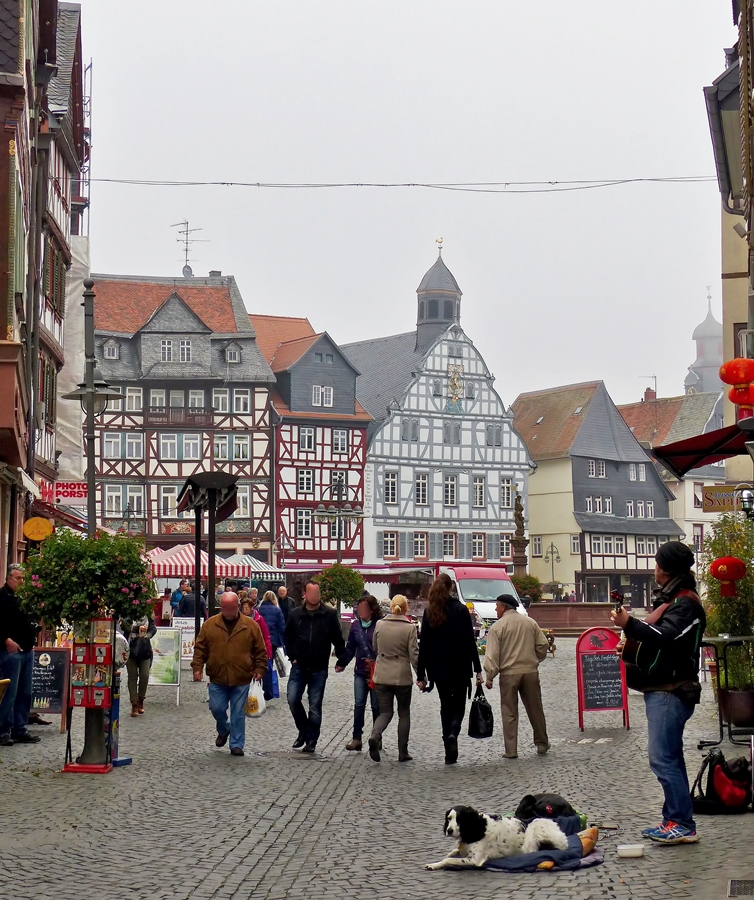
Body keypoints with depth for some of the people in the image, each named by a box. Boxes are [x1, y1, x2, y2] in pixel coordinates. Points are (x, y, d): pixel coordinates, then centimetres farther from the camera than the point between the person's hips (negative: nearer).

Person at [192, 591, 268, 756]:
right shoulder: (209, 625, 1)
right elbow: (200, 648, 4)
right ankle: (223, 730, 34)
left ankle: (237, 744, 13)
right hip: (217, 679, 1)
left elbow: (260, 651, 4)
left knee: (238, 713, 3)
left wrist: (259, 669, -4)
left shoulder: (251, 626, -1)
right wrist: (197, 667, -5)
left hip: (241, 680, -1)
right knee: (216, 708, 3)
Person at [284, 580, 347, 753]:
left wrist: (341, 660, -2)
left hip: (319, 669, -2)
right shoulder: (295, 614, 1)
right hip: (299, 667, 2)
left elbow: (337, 639, 1)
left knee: (315, 706, 2)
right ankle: (303, 731, 15)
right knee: (293, 699, -7)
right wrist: (292, 656, 7)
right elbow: (288, 637, 14)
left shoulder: (329, 614, -4)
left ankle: (311, 740, 13)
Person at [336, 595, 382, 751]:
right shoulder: (356, 625, 6)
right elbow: (350, 648, 13)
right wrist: (342, 663, 2)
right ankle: (356, 738, 2)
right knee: (359, 704, -1)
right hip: (360, 672, 4)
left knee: (376, 706, 6)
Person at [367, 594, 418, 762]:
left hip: (381, 676, 2)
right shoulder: (409, 628, -10)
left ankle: (375, 736, -20)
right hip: (402, 676, -2)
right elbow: (414, 655, -10)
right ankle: (403, 753, 14)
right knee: (404, 714, 14)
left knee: (385, 712, 11)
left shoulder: (379, 625, 0)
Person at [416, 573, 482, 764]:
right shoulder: (460, 610, -7)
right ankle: (453, 733, -20)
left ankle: (450, 754, 9)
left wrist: (421, 674, 4)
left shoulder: (429, 612, 0)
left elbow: (424, 645, 1)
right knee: (459, 704, 11)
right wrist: (477, 669, -3)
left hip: (438, 668, 2)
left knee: (446, 705, 12)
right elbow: (470, 641, -7)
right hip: (459, 667, -2)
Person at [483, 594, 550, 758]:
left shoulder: (497, 627, -6)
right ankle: (542, 744, 24)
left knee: (509, 713, 3)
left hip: (509, 673, -3)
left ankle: (511, 750, 2)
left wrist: (489, 677, -5)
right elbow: (542, 645, 7)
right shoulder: (530, 623, 6)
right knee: (535, 709, 15)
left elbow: (492, 655, -10)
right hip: (530, 671, 3)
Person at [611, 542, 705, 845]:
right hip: (661, 690, 11)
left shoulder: (685, 603, -13)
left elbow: (667, 638, -27)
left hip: (671, 692, -11)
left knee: (662, 758, -13)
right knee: (670, 758, 13)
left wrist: (629, 624, -26)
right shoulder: (670, 599, 20)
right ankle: (675, 821, 17)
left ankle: (683, 825, -12)